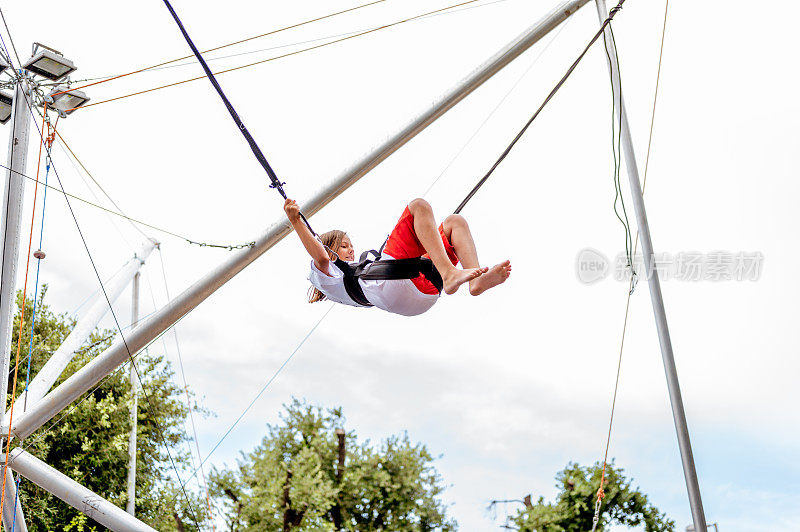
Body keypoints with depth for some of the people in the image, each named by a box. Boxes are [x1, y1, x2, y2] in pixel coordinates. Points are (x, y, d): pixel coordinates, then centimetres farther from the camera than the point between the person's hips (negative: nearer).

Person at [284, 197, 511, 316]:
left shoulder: (364, 269, 45)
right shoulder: (327, 274, 22)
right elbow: (321, 257, -1)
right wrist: (295, 221, -7)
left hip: (424, 294, 8)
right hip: (391, 288, -8)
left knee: (455, 221, 8)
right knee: (419, 206, -9)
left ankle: (477, 282, -23)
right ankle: (449, 274, -33)